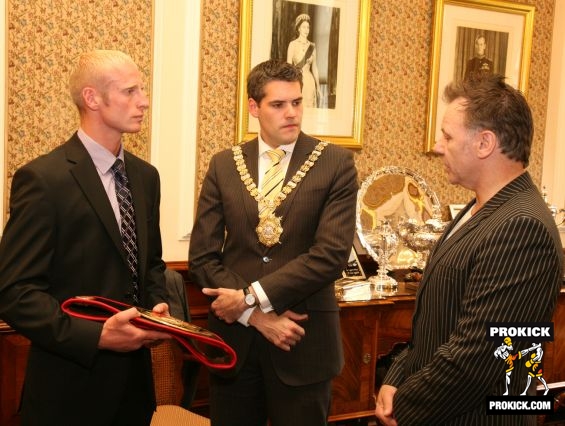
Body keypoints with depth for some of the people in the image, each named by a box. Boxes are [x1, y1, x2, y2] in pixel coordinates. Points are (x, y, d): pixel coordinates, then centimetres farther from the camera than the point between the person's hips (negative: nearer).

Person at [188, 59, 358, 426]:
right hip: (235, 337, 2)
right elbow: (202, 256, 0)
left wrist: (252, 296, -15)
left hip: (303, 342, -2)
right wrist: (257, 316, -11)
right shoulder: (224, 166, 5)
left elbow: (331, 254, -13)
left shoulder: (336, 163, -3)